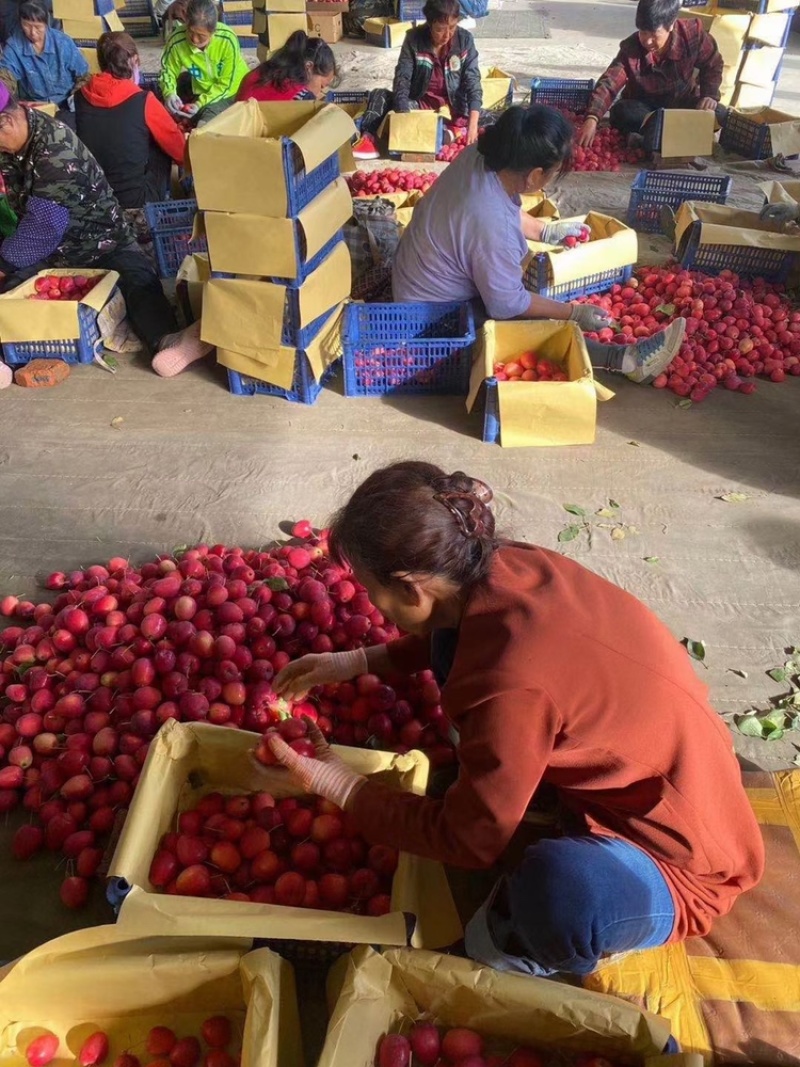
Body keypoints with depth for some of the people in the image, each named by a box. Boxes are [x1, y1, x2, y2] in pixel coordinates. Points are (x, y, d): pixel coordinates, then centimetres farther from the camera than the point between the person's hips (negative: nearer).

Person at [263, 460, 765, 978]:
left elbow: (466, 840, -19)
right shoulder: (511, 567, -15)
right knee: (454, 654, 6)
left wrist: (340, 787, -11)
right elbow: (451, 634, 11)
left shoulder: (509, 688, -37)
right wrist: (358, 661, 3)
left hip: (684, 857, -7)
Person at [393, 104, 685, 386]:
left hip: (421, 279, 9)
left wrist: (548, 230, 15)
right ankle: (623, 358, 0)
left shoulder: (477, 156, -12)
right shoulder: (492, 227, -36)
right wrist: (574, 312, -14)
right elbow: (507, 305, -23)